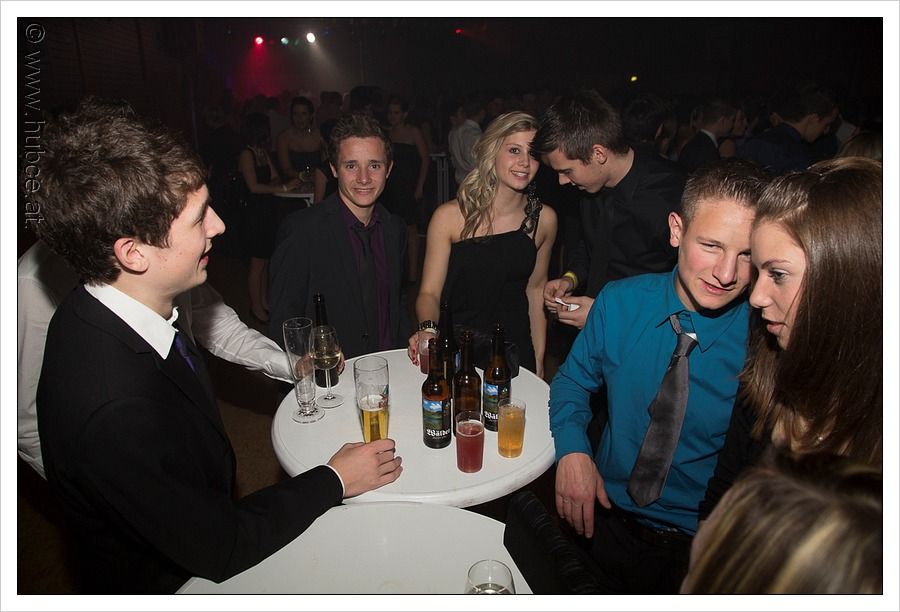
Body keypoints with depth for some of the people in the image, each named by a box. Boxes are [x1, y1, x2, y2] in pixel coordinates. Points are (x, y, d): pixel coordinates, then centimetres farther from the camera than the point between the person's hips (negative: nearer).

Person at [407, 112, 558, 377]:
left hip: (515, 351, 2)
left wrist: (538, 360, 7)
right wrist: (427, 329, -32)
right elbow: (429, 292, -11)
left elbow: (536, 289, 6)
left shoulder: (544, 219, -5)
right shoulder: (450, 216, -14)